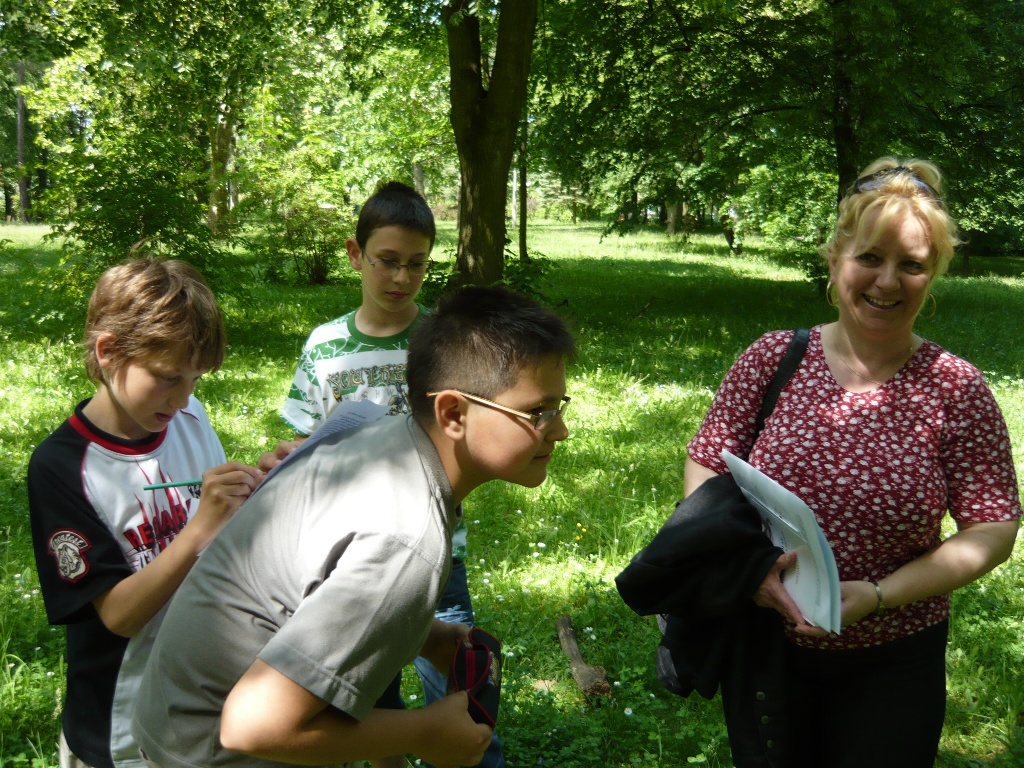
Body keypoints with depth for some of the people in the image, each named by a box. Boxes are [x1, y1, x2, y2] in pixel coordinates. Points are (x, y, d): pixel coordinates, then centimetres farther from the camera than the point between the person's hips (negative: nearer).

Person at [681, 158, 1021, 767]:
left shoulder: (956, 390, -11)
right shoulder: (773, 360, -8)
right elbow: (704, 466, -3)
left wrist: (878, 595, -21)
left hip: (894, 664, -1)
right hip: (766, 644, 2)